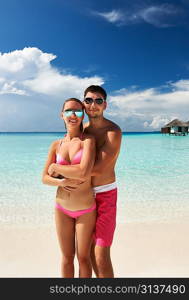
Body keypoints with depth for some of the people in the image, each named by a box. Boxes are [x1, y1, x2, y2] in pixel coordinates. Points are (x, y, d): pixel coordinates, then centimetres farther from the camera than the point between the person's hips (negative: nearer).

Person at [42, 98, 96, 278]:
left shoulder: (88, 140, -10)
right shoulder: (56, 145, 1)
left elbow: (84, 173, -25)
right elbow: (45, 178, 2)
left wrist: (55, 168, -12)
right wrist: (61, 182, -18)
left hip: (86, 209, -2)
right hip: (62, 208, 3)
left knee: (83, 257, 12)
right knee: (67, 257, 16)